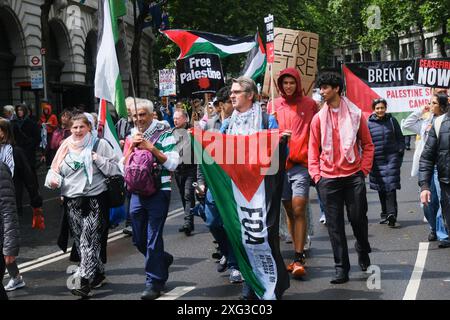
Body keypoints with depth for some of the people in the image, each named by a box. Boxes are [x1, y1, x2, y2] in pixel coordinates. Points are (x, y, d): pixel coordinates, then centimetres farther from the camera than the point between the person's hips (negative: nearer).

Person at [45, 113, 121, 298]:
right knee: (80, 241, 10)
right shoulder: (66, 147, 11)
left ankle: (84, 283, -13)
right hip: (72, 201, 5)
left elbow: (115, 170, 0)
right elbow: (56, 170, 16)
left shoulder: (100, 145, 1)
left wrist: (98, 159, -14)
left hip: (95, 200, -5)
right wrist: (53, 180, -5)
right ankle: (98, 275, 26)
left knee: (89, 241, -12)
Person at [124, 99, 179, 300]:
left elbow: (172, 163, -13)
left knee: (153, 238, -6)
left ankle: (154, 282, 3)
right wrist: (132, 147, -6)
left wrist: (151, 147, -17)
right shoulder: (131, 137, 12)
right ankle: (163, 260, 37)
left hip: (158, 192, -6)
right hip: (137, 193, 6)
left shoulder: (164, 134, -4)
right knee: (138, 239, 12)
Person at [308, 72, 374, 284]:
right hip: (328, 179, 1)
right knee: (334, 225, 2)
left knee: (358, 217, 3)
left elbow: (367, 145, 8)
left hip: (354, 176, -1)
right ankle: (341, 268, 8)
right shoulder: (318, 118, 6)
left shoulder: (355, 114, 3)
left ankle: (362, 250, 33)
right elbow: (313, 149, 9)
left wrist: (364, 169, 0)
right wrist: (316, 175, -1)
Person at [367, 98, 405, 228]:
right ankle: (385, 213, 19)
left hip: (392, 157, -1)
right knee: (381, 188, 8)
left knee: (391, 186, -11)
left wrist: (400, 152, 1)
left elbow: (400, 138, 10)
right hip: (377, 160, 2)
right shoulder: (369, 123, 4)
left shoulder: (392, 120, 5)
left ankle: (391, 214, -15)